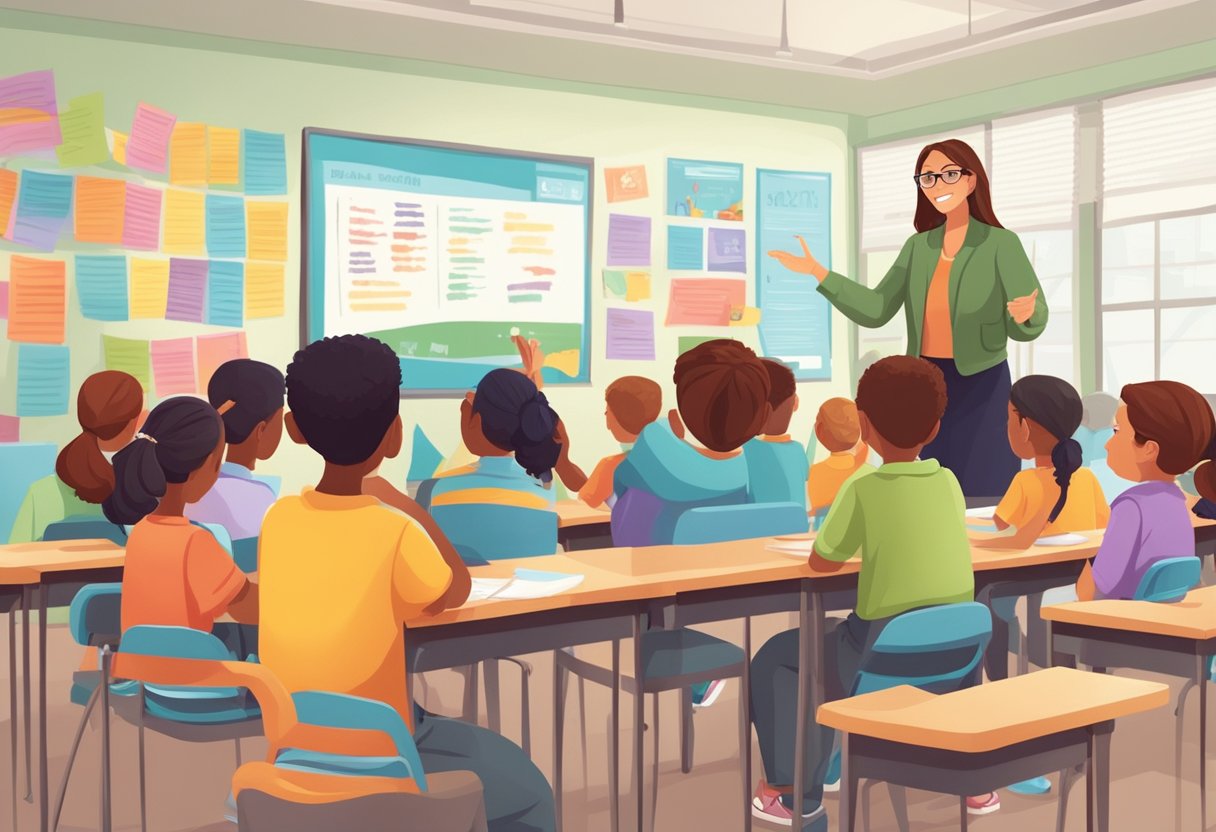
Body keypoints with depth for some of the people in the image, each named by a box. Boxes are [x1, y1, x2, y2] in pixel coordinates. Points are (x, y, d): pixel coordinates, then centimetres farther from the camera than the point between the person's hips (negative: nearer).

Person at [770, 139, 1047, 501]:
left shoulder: (1001, 243, -6)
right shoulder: (918, 246, 8)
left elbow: (1027, 325, -12)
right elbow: (875, 311, 4)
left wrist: (1024, 312, -37)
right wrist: (817, 271, -3)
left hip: (980, 387, -5)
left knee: (983, 501, -5)